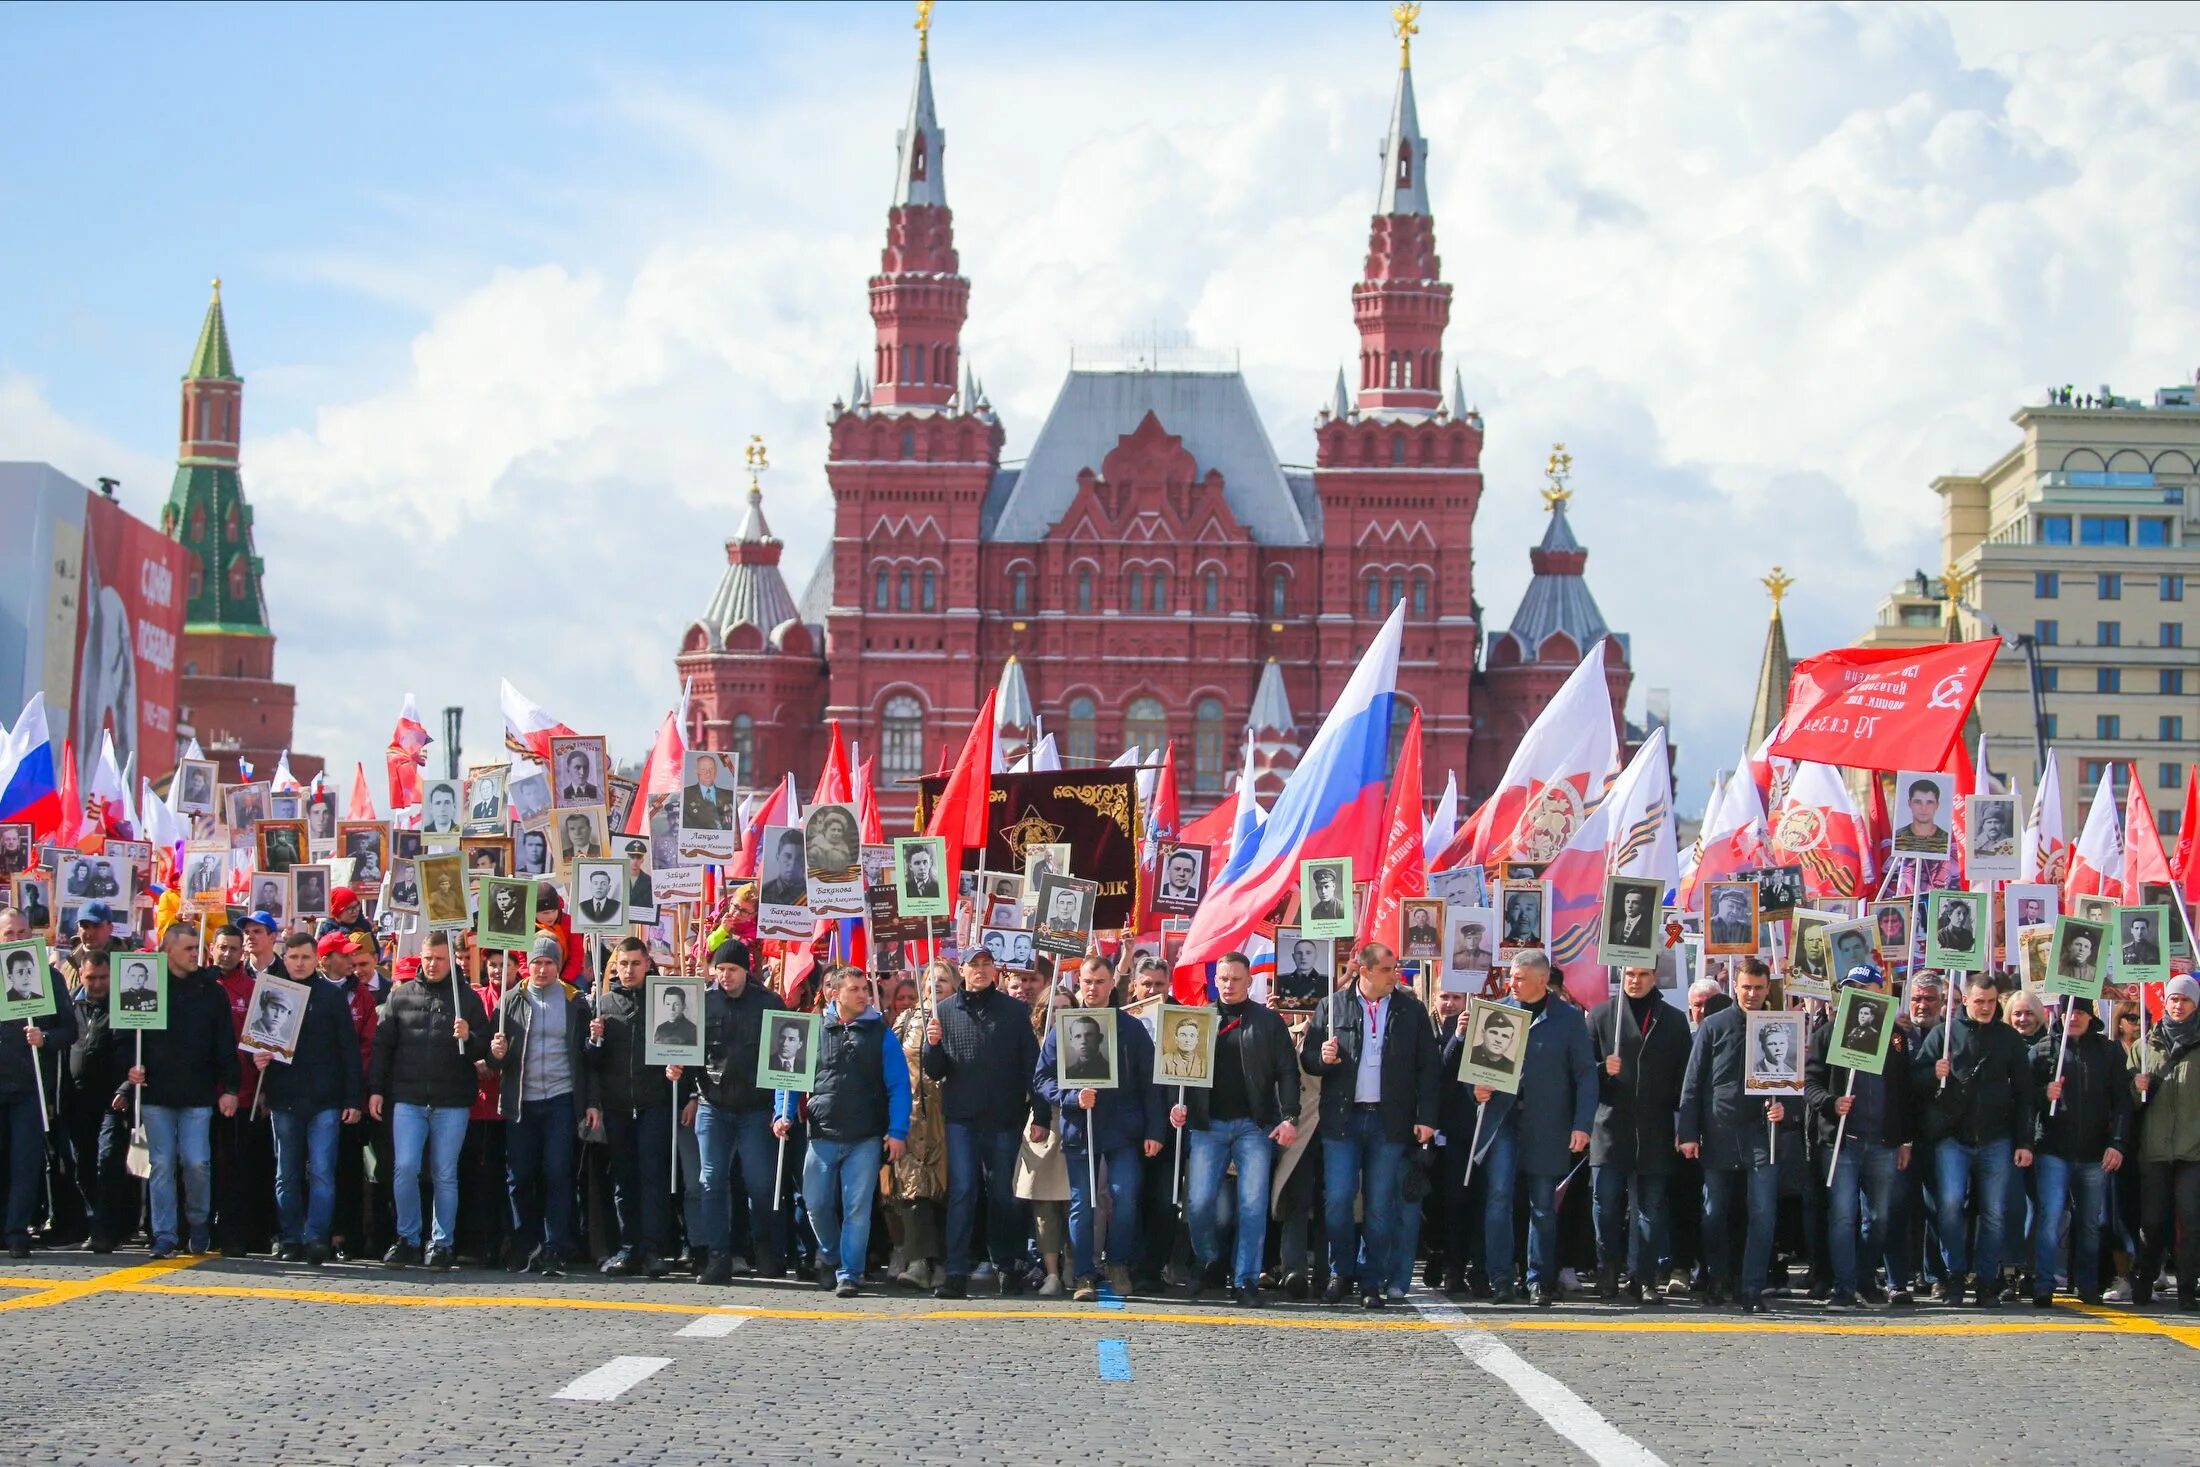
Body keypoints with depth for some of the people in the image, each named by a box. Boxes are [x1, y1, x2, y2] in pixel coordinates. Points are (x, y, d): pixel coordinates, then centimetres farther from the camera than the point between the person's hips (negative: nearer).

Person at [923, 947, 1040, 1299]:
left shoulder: (1015, 1011, 5)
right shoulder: (945, 1011, 6)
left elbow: (1031, 1064, 4)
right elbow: (934, 1071, 6)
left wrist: (1039, 1115, -2)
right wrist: (933, 1044, -15)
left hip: (1003, 1117, 0)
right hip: (961, 1117, 0)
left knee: (1002, 1194, 8)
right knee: (961, 1191, -6)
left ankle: (1006, 1266, 20)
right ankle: (956, 1273, -8)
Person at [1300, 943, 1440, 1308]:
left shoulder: (1411, 1010, 5)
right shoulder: (1333, 1007, 5)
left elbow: (1427, 1068, 4)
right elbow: (1307, 1057, 9)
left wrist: (1426, 1117, -3)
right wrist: (1323, 1057, -14)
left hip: (1389, 1122, 0)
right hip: (1342, 1120, 0)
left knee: (1380, 1206, 3)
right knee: (1337, 1201, -3)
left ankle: (1372, 1282, 11)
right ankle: (1341, 1273, 13)